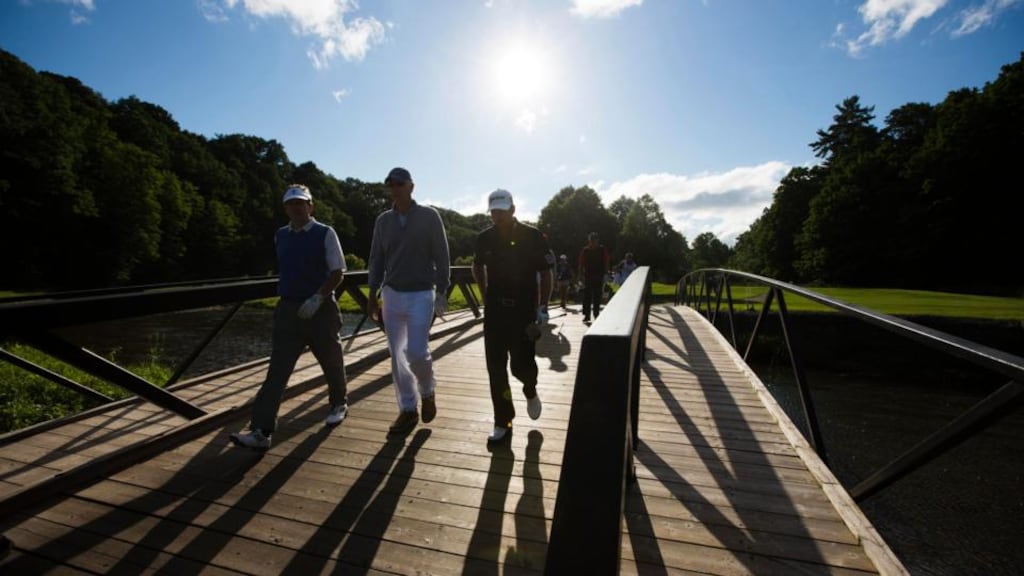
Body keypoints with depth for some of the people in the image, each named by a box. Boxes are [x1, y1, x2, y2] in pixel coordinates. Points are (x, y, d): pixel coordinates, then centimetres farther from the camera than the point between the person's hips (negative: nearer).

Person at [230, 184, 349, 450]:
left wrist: (317, 298, -21)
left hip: (320, 309, -3)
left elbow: (338, 273, -9)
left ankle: (338, 404, 38)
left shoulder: (325, 234, -8)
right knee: (277, 370, -3)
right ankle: (261, 431, 0)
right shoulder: (280, 236, 8)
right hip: (288, 309, 4)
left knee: (331, 362, 13)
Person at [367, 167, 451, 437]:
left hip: (421, 295, -4)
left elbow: (441, 256, -3)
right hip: (391, 295, 4)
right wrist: (372, 296, 7)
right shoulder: (383, 220, 8)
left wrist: (442, 292, -8)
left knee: (417, 352, -9)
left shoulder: (429, 216, -3)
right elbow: (376, 260, 11)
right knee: (397, 356, 6)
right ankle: (408, 410, 19)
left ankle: (427, 392, 22)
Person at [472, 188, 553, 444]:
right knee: (496, 368, 3)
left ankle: (530, 390, 33)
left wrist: (543, 307, -10)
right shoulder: (484, 238, 3)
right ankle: (502, 423, 16)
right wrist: (485, 295, 12)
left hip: (524, 310, -3)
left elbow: (546, 273, -3)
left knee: (521, 364, -4)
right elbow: (477, 266, 21)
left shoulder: (532, 236, -7)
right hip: (494, 310, 3)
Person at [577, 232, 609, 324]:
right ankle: (586, 315, -1)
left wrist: (605, 273, -1)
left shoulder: (602, 249, 3)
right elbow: (581, 264, 4)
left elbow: (605, 263, 5)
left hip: (599, 276, 0)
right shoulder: (585, 250, 3)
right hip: (588, 275, 0)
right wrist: (581, 275, -1)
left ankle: (596, 315, 17)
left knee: (597, 296, 6)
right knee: (587, 296, -4)